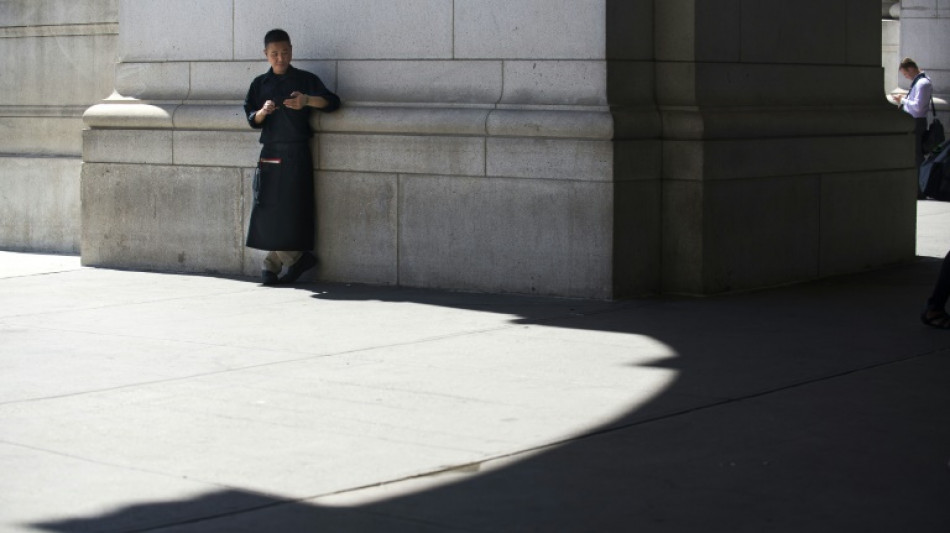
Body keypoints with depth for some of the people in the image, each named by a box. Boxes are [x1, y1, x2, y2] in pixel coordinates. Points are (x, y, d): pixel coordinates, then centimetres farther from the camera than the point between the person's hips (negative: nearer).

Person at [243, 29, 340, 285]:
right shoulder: (260, 84, 12)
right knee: (269, 210, -3)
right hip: (270, 152, 3)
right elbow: (251, 119, 8)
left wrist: (307, 101, -22)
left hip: (297, 153, -3)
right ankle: (295, 259, 9)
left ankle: (272, 263, 6)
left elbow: (332, 102, -4)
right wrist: (262, 112, -14)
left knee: (290, 208, -7)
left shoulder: (306, 80, 4)